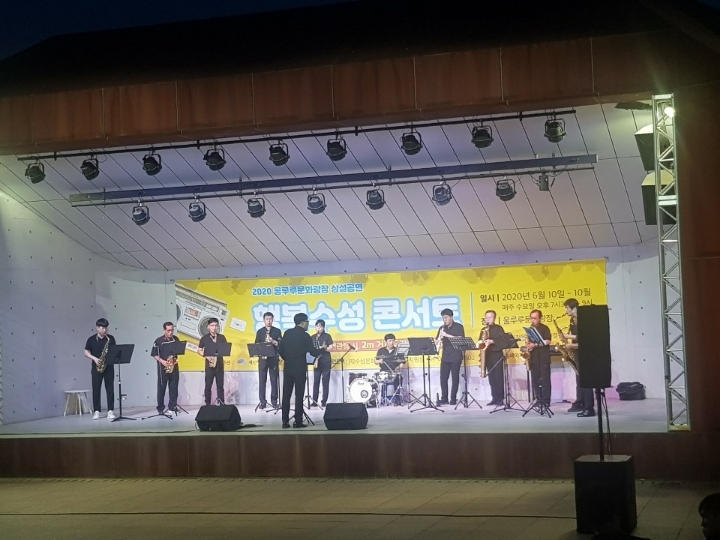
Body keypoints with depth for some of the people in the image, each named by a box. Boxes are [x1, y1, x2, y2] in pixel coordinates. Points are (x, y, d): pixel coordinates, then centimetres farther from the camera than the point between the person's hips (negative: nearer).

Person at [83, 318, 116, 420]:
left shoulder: (110, 339, 4)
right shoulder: (91, 339, 2)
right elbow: (86, 353, 4)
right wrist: (94, 358, -12)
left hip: (109, 367, 0)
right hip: (96, 368, 0)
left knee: (110, 389, -1)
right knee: (96, 389, 1)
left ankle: (110, 411, 2)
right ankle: (96, 411, 8)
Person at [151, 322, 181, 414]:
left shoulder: (176, 339, 4)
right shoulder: (159, 341, -7)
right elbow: (154, 354, -5)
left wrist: (176, 358, -3)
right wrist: (162, 361, -18)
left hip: (174, 366, 3)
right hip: (163, 368, -3)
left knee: (174, 388, 6)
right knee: (161, 388, 1)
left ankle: (173, 406, 15)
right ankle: (160, 408, 7)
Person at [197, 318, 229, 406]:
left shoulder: (222, 337, 7)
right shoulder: (204, 338, 4)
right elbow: (199, 350, 6)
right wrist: (206, 356, -10)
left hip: (219, 363, 1)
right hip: (209, 364, -1)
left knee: (220, 385, 3)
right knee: (208, 385, 0)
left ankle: (222, 404, 7)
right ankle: (207, 404, 6)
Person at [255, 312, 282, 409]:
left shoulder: (277, 331, 7)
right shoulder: (260, 332, 10)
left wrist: (273, 342, -15)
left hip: (273, 358, -1)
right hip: (262, 358, 1)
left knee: (274, 380, -1)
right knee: (262, 380, -1)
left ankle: (274, 401, 4)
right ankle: (262, 401, 3)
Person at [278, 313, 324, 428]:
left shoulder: (287, 333, 6)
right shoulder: (305, 335, -9)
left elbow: (281, 350, 7)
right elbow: (313, 352, -9)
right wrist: (323, 349, 10)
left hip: (288, 368, 5)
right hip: (300, 369, -4)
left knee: (286, 394, 5)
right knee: (299, 395, -1)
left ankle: (285, 421, 3)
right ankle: (298, 421, -2)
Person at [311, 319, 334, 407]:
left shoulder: (327, 336, 0)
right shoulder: (313, 337, 11)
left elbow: (330, 348, -6)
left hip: (326, 362, -4)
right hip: (317, 361, 4)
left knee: (325, 382, -2)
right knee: (315, 382, 1)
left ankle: (324, 401, 0)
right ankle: (314, 401, 3)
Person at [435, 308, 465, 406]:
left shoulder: (459, 327, -2)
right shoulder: (442, 328, 13)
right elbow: (437, 341, 13)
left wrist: (447, 335, -22)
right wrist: (439, 340, -12)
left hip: (455, 356, -5)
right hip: (445, 356, 5)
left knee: (455, 377, -1)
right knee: (443, 377, 1)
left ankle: (453, 398, 5)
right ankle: (444, 398, 5)